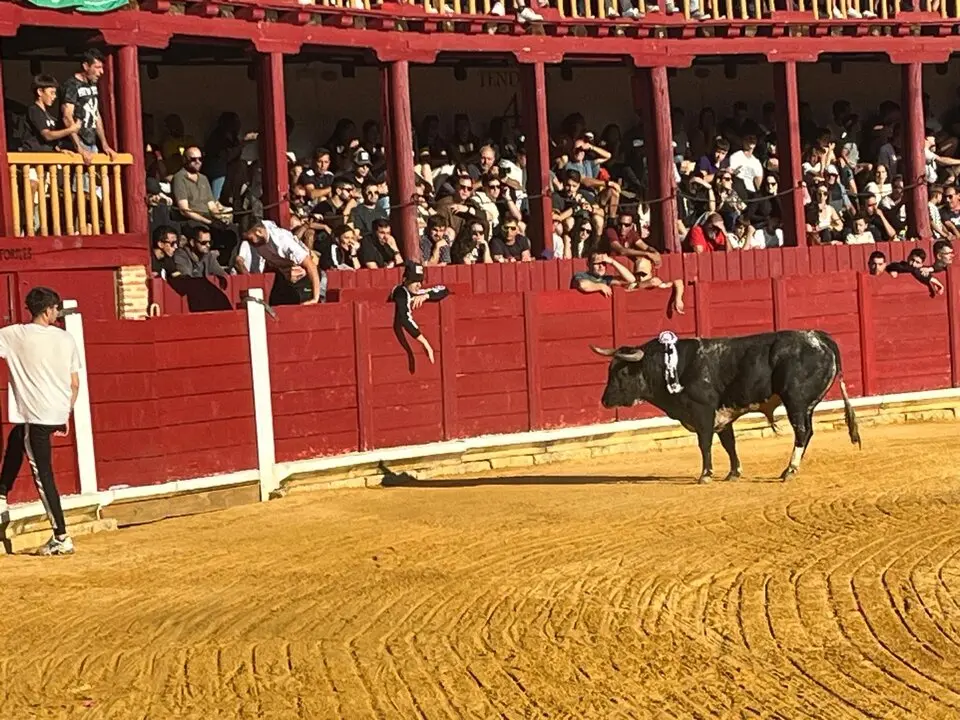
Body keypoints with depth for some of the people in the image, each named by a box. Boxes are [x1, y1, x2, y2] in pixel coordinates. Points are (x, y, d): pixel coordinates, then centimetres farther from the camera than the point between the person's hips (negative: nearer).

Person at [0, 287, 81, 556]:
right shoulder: (66, 339, 3)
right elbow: (75, 384, 6)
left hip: (35, 415, -5)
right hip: (58, 413, 5)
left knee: (43, 476, -2)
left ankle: (61, 538, -2)